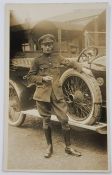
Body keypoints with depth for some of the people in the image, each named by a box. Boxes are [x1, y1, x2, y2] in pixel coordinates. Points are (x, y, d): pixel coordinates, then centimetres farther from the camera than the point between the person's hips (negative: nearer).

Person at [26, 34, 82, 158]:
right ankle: (49, 146, 25)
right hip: (43, 94, -1)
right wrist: (42, 78, -12)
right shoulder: (37, 61, 0)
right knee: (46, 121, 8)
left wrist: (82, 69, 10)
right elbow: (29, 77, 3)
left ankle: (68, 147, 13)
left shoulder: (57, 58, 7)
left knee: (64, 120, -2)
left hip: (57, 94, 2)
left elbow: (70, 63, 24)